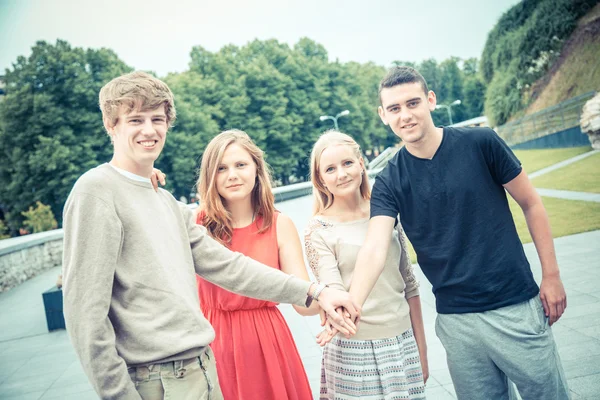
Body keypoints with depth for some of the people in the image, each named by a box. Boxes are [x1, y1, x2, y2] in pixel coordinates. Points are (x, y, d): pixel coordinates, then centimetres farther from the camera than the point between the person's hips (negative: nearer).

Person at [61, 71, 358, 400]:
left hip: (203, 370, 8)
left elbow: (226, 266, 9)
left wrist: (314, 291, 4)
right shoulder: (97, 191, -11)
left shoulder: (168, 203, 13)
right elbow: (86, 312, -16)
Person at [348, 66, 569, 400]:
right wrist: (352, 304, -34)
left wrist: (552, 276, 0)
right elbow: (375, 249, -17)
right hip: (455, 319, 2)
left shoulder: (480, 143, -7)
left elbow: (531, 204, 2)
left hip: (515, 306, -1)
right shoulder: (389, 183, -4)